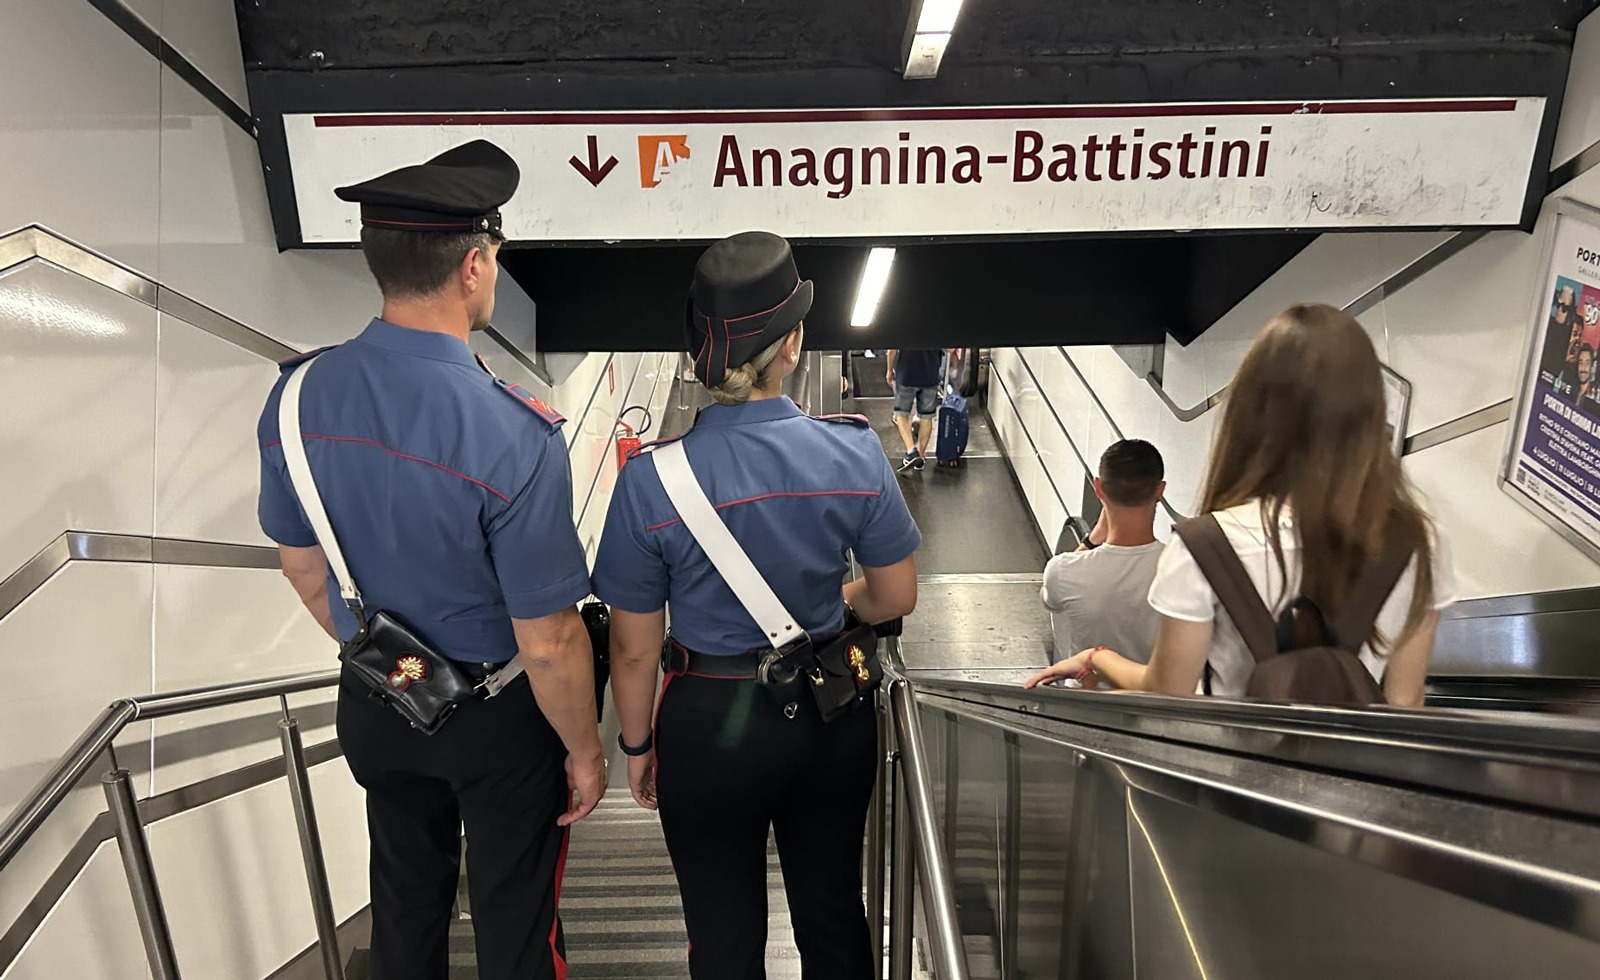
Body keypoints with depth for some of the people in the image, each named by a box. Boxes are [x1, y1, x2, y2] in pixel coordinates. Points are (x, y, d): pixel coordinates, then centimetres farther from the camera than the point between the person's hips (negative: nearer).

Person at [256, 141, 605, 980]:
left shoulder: (296, 399, -13)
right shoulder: (514, 435, -32)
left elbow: (301, 566, 3)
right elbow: (549, 642, -24)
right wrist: (584, 748, -6)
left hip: (372, 705, 5)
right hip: (496, 716, -5)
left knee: (404, 900, 28)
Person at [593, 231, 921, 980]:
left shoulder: (649, 481, -20)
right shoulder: (854, 452, -17)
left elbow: (634, 651, -11)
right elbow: (896, 598, -4)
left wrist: (636, 746, 6)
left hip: (710, 726, -1)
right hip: (832, 720, 2)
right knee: (835, 917, 26)